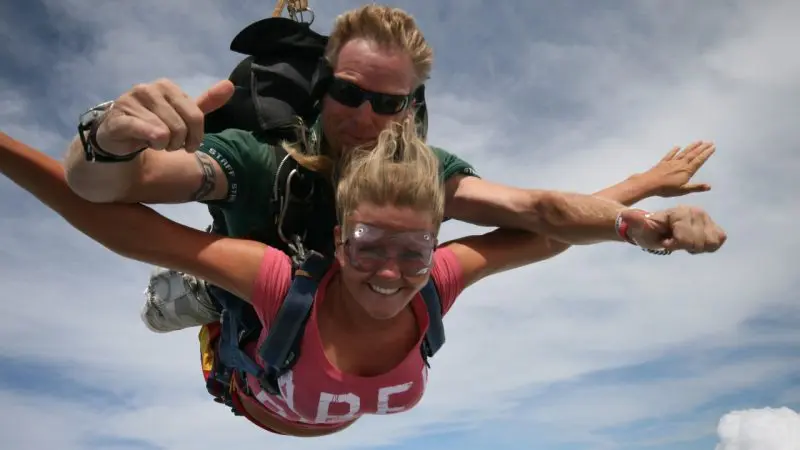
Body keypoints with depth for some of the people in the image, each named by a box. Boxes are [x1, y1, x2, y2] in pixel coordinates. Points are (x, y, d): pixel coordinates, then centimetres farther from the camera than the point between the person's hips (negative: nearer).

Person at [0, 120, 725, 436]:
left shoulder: (443, 282, -41)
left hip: (339, 422, 3)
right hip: (250, 404, -2)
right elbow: (120, 226, -51)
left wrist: (638, 215, -43)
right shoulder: (287, 284, -51)